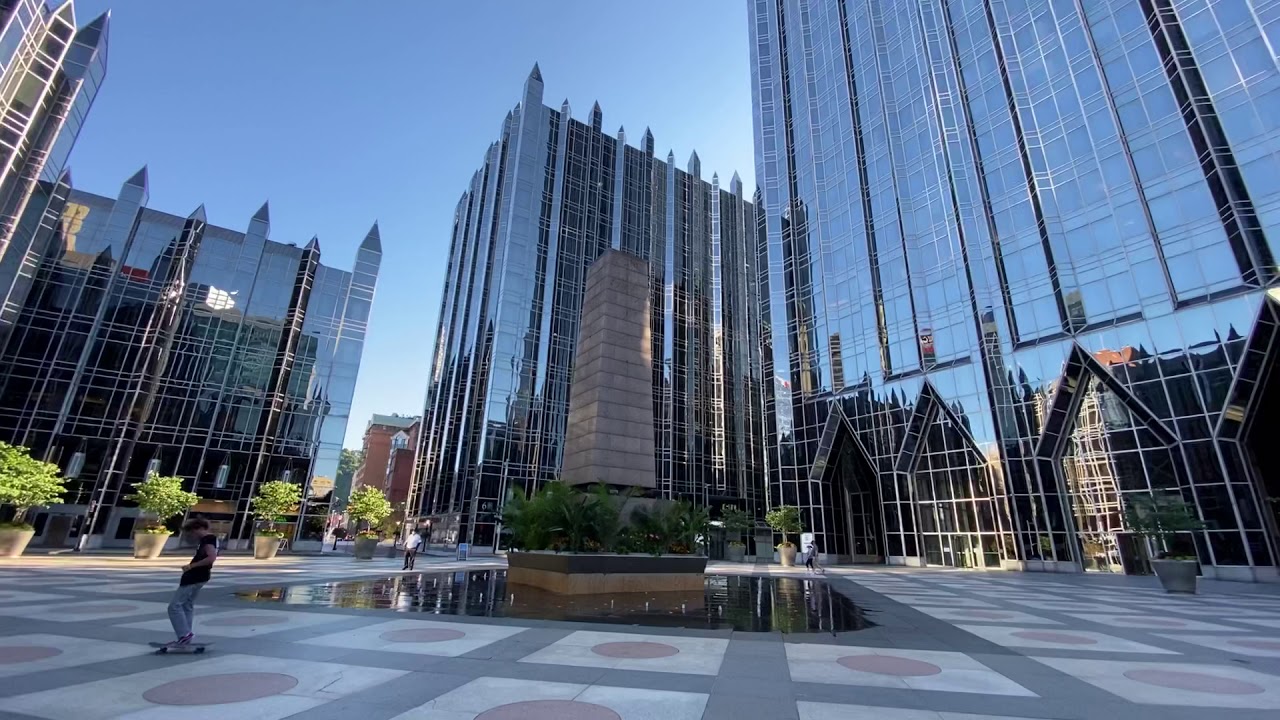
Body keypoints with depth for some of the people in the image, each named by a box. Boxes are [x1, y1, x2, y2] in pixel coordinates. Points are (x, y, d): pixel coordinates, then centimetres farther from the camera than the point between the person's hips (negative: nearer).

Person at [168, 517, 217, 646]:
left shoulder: (207, 540, -18)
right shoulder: (210, 539, 14)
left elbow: (211, 557, -30)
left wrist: (191, 566, -21)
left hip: (194, 578, -11)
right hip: (197, 577, 11)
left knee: (174, 605, -6)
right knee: (188, 606, 16)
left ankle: (185, 635, -7)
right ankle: (185, 637, 21)